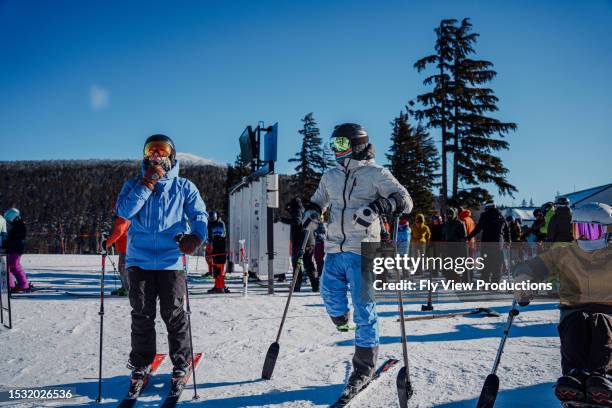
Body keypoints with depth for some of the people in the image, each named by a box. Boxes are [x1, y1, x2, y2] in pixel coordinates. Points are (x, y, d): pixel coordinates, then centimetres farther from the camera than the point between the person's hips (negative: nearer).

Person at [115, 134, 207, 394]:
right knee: (141, 315, 6)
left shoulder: (184, 187, 9)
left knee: (174, 314, -1)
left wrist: (196, 235, -24)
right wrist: (148, 182, -9)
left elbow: (199, 215, -2)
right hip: (140, 260, 2)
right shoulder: (134, 184, 12)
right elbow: (124, 211, -6)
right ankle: (140, 365, 19)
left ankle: (181, 366, 12)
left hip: (171, 260, -1)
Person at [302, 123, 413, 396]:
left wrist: (382, 204, -25)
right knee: (330, 295, 4)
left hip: (362, 251, -5)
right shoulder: (330, 177, 15)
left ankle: (364, 368, 7)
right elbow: (317, 201, 30)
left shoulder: (376, 174, -1)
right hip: (335, 250, 5)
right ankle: (341, 319, 38)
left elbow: (406, 201, -5)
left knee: (364, 309, -4)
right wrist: (311, 214, 6)